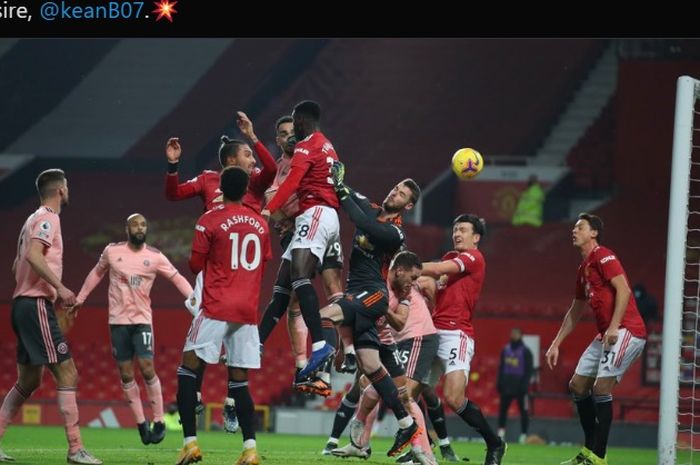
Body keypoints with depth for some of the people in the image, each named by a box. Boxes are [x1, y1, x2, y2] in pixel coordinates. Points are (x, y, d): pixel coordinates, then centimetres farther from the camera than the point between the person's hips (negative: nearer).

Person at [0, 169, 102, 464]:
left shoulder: (34, 219, 20)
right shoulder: (48, 218, -9)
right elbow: (33, 255, -24)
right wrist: (60, 287, -24)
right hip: (36, 306, -10)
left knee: (28, 381, 15)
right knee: (67, 375, -11)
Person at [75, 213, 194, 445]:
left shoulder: (155, 257, -3)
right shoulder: (112, 251, 1)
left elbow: (177, 279, 1)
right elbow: (96, 274, 17)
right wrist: (79, 299, 20)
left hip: (142, 320, -2)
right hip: (118, 320, 2)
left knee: (147, 368, -13)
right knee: (126, 374, 2)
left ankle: (159, 423, -3)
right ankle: (141, 424, 12)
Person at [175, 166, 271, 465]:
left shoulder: (209, 221, -4)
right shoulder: (260, 224, 10)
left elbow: (196, 265, 0)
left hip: (217, 307, -5)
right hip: (248, 311, 5)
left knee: (188, 370, 2)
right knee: (239, 380, 7)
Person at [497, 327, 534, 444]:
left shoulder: (525, 351, -2)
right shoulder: (506, 350, 12)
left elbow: (529, 369, -6)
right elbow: (501, 367, 15)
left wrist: (525, 384, -14)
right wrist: (499, 382, 8)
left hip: (520, 385, -5)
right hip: (507, 384, 5)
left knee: (523, 410, -1)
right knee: (503, 408, 1)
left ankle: (523, 434, 3)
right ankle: (501, 431, 6)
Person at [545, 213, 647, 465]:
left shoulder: (603, 257, -8)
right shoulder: (583, 268, 20)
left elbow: (623, 290, -20)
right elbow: (575, 312, 29)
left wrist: (614, 327, -26)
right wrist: (556, 344, 28)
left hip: (626, 331, -10)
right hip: (605, 335, 10)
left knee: (601, 388, -16)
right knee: (577, 385, 10)